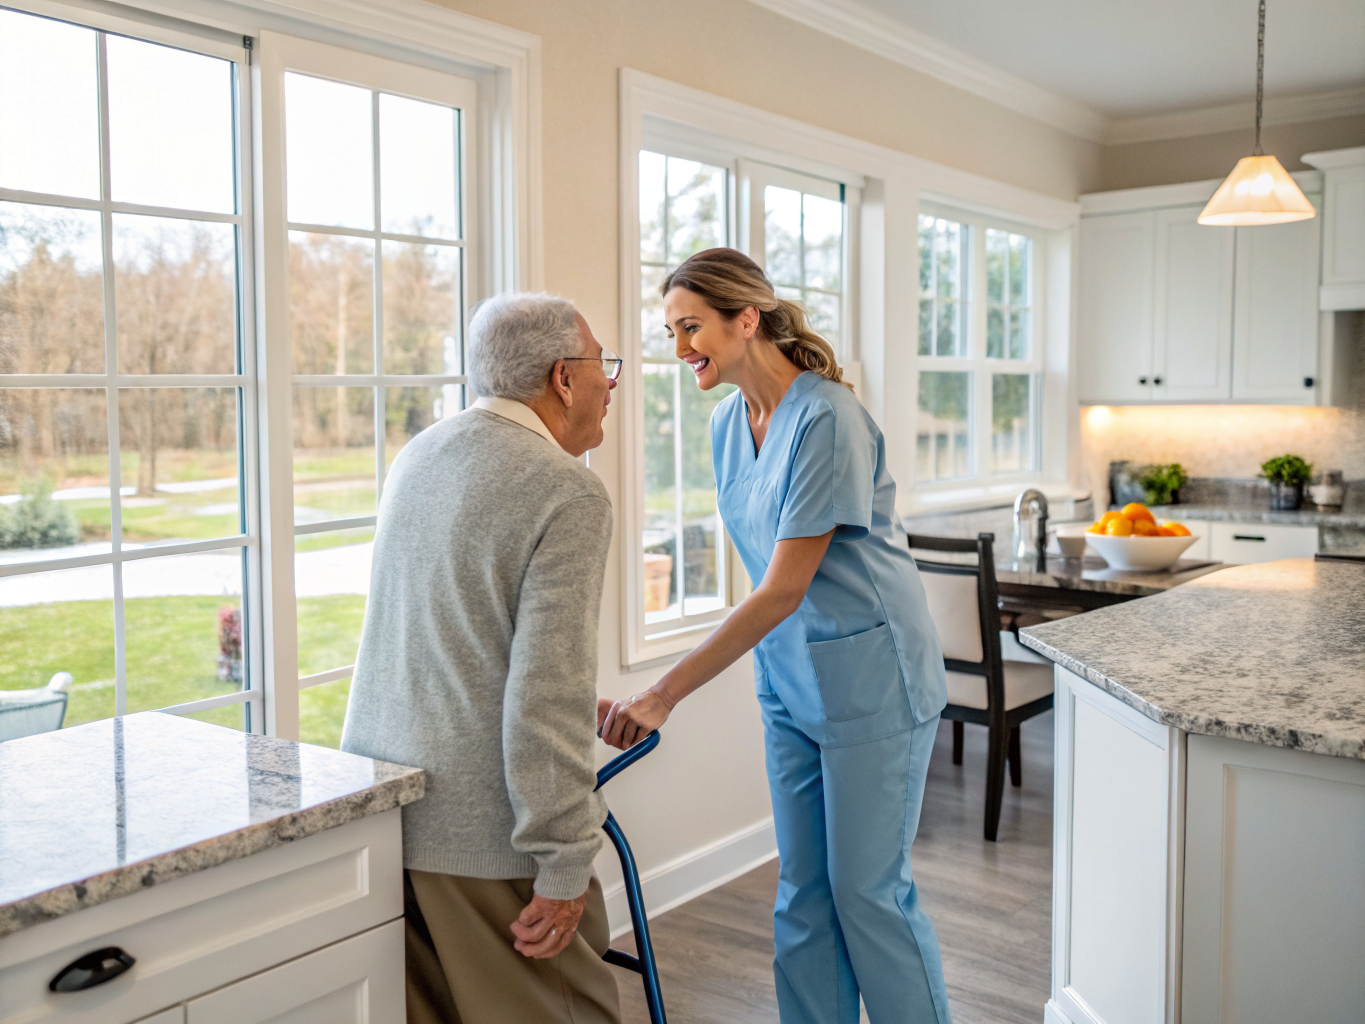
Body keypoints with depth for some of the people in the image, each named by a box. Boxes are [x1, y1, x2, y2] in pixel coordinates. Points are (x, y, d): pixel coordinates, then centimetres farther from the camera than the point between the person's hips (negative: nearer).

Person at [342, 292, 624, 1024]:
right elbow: (548, 694, -21)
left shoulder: (416, 456, 11)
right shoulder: (568, 494, -15)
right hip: (479, 831, -8)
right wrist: (564, 867, -14)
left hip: (375, 801, 8)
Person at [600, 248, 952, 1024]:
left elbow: (784, 590, -25)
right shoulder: (729, 423, 4)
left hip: (869, 676, -7)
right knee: (803, 893, 12)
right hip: (790, 681, 7)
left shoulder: (828, 419, -22)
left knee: (868, 889, 4)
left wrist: (665, 694, -26)